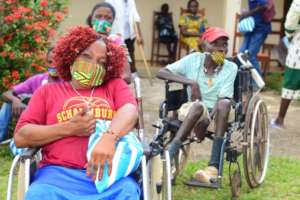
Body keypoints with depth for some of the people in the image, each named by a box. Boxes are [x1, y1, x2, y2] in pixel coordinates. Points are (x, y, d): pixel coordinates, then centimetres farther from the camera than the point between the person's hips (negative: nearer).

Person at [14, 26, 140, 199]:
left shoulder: (115, 85, 23)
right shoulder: (48, 91, 21)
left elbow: (129, 112, 0)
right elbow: (21, 137, 10)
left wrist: (109, 138, -23)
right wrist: (69, 128, -3)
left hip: (109, 170, 0)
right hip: (59, 172, 0)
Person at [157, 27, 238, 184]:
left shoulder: (230, 68, -5)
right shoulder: (193, 60, -3)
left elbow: (222, 99, -15)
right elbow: (161, 73, -10)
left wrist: (206, 119, -34)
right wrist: (191, 82, -22)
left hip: (217, 115, 0)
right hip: (192, 110, 0)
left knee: (225, 103, -35)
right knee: (198, 106, -36)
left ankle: (214, 166, -43)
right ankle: (167, 157, -43)